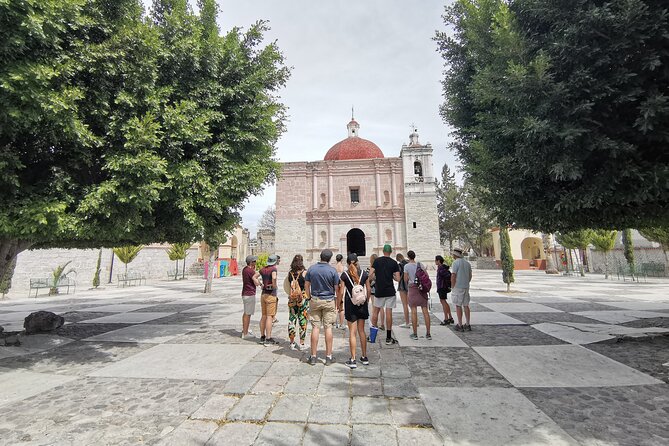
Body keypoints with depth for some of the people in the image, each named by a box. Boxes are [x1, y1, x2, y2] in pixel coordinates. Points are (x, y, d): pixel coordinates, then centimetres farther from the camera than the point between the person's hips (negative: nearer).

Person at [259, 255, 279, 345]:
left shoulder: (263, 269, 8)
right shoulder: (273, 269, -12)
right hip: (271, 295, -7)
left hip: (263, 294, 7)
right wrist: (275, 286, -16)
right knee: (270, 317, -4)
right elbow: (274, 278, -30)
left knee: (263, 316, 14)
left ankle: (262, 337, 22)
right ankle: (268, 339, -2)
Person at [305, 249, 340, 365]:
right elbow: (336, 288, -4)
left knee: (315, 327, 6)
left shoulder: (311, 268, -2)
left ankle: (313, 356, 12)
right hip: (329, 301, -2)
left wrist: (309, 298, 14)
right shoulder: (332, 270, -8)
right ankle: (328, 357, 10)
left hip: (315, 300, 2)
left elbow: (306, 285, 4)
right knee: (328, 328, 4)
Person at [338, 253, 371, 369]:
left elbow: (341, 292, -8)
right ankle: (364, 357, 24)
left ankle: (353, 360, 6)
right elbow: (368, 290, 3)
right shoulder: (364, 273, -1)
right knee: (362, 331, 15)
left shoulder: (344, 275, -7)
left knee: (352, 332, 3)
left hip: (350, 304, -3)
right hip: (362, 304, 3)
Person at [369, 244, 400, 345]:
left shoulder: (377, 261, -1)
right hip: (390, 291, -1)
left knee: (376, 311, 15)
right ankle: (388, 338, 7)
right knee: (389, 313, 1)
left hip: (379, 291, 1)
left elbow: (370, 274, -5)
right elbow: (398, 279, -5)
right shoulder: (394, 263, -2)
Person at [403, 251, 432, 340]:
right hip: (422, 288, 3)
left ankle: (415, 334, 6)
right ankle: (428, 334, 8)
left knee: (414, 311, 2)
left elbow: (405, 280, -2)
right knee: (425, 310, 5)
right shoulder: (420, 264, 5)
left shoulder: (407, 266, -4)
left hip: (413, 288, -3)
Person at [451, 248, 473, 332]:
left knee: (458, 306, -1)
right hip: (466, 287, 7)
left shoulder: (456, 263, -12)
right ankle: (467, 325, 15)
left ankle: (460, 325, 2)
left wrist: (452, 287, -8)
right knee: (466, 306, 11)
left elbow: (453, 276, -17)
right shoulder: (467, 263, 10)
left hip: (457, 287, -7)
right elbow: (470, 276, 15)